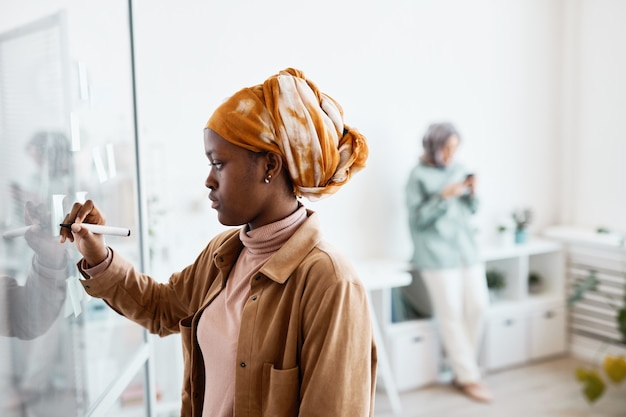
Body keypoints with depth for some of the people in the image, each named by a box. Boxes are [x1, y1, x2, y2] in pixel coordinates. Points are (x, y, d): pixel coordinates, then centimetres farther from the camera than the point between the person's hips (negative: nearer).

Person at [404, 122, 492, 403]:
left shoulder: (458, 169, 11)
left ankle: (462, 368, 18)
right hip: (437, 254, -6)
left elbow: (472, 210, 16)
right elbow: (418, 218, -10)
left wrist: (472, 193, -4)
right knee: (452, 315, -4)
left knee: (478, 307, 2)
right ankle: (468, 377, 5)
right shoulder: (418, 176, -5)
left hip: (467, 249, 6)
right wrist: (444, 196, -18)